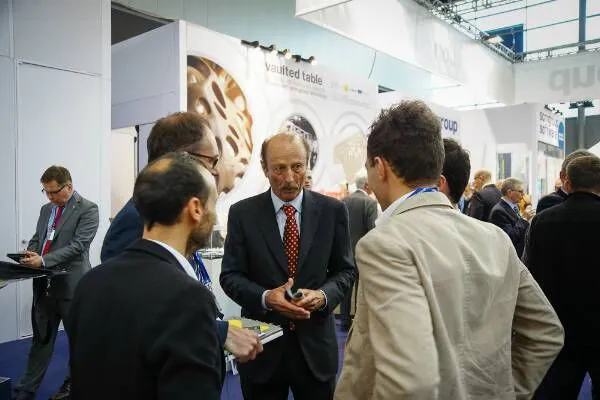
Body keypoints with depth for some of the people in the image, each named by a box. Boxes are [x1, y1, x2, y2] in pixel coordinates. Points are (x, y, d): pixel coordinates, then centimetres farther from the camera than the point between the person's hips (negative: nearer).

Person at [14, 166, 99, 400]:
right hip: (44, 284, 6)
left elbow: (78, 245, -18)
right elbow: (36, 239, 18)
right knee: (41, 337, 14)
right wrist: (30, 255, -4)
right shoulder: (46, 209, 14)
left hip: (71, 284, -6)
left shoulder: (87, 209, -10)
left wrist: (44, 260, -26)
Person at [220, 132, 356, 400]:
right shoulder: (242, 213, -5)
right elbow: (230, 275, -3)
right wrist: (265, 297, -20)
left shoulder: (332, 210, -3)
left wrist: (324, 295, -16)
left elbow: (345, 270, 4)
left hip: (315, 343, 1)